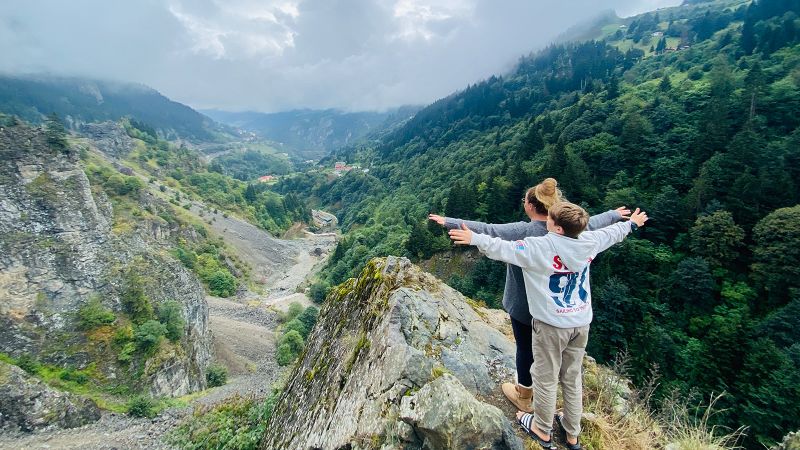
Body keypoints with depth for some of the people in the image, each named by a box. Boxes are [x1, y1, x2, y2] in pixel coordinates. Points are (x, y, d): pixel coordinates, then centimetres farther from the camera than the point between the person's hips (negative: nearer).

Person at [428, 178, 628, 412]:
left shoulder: (522, 232, -26)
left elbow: (485, 230, -28)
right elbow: (593, 222, 10)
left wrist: (449, 222, -24)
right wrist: (615, 215, 30)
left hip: (523, 305, -5)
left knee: (526, 349, 12)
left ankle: (524, 397, 33)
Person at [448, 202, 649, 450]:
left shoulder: (540, 248, -22)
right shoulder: (589, 242, -2)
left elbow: (503, 248, -28)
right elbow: (612, 232, 18)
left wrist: (475, 239, -26)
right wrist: (632, 223, 37)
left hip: (551, 325, -6)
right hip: (581, 323, 7)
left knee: (546, 380, 13)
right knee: (572, 379, 21)